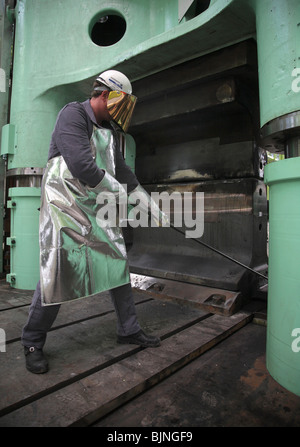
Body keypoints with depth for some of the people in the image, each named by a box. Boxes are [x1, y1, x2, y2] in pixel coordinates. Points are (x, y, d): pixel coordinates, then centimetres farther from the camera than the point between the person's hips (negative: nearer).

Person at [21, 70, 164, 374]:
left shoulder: (109, 130, 17)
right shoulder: (73, 115, -10)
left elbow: (121, 169, 22)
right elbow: (82, 166, -24)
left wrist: (147, 201, 21)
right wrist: (118, 190, -11)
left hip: (97, 208, 8)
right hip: (65, 205, -8)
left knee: (117, 263, 5)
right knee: (57, 272, -9)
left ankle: (128, 329, 20)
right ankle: (33, 342, 14)